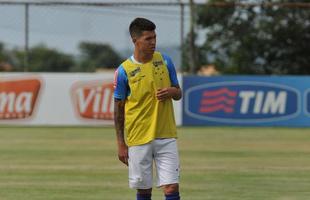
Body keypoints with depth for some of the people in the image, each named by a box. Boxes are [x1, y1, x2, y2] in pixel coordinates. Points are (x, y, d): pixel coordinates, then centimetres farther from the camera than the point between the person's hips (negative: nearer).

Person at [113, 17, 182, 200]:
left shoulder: (164, 61, 3)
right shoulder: (124, 71, -5)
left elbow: (178, 93, 13)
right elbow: (119, 109, 1)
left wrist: (172, 92, -12)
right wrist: (121, 144, -1)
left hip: (166, 136, 2)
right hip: (138, 139, -2)